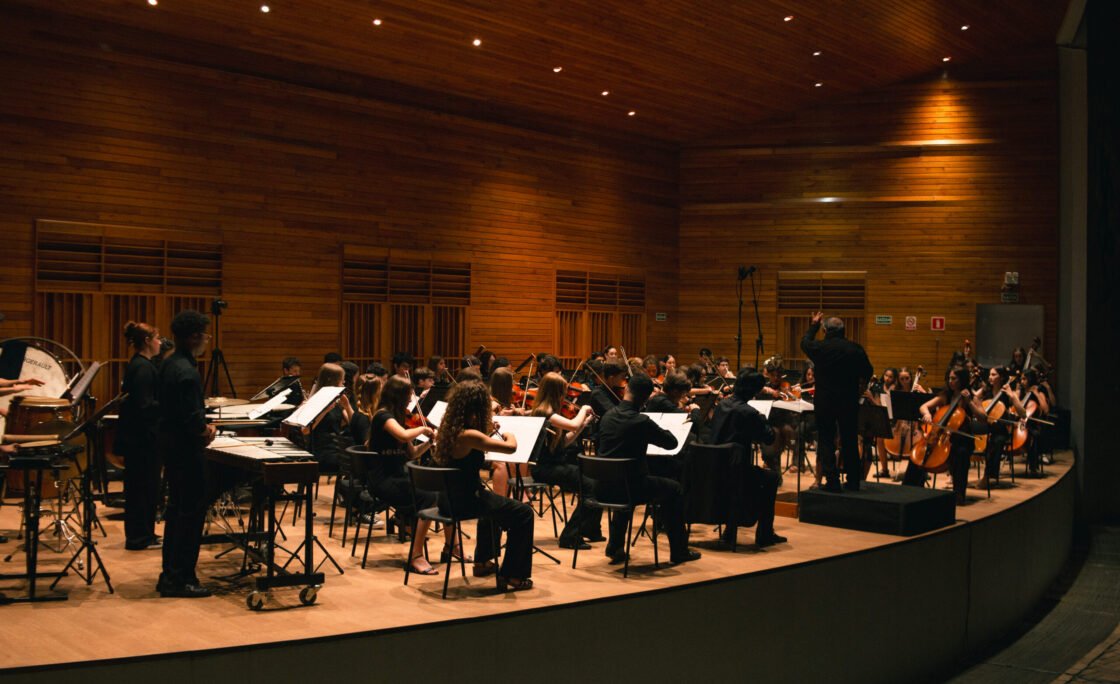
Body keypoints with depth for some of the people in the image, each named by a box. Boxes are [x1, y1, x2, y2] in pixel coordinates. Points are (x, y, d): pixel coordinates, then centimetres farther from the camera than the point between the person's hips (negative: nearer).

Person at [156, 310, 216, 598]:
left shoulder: (169, 365, 9)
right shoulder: (187, 372, -21)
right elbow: (192, 419, -26)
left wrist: (202, 425, 7)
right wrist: (206, 429, -6)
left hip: (171, 443, 10)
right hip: (187, 448, -10)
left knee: (177, 509, 16)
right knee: (192, 512, -2)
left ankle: (170, 575, 23)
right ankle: (180, 579, 4)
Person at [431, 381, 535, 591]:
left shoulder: (449, 428, 1)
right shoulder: (468, 435, -25)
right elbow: (510, 447, -25)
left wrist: (488, 433, 5)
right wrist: (508, 435, -3)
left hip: (449, 498, 9)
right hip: (463, 501, -9)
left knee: (492, 502, 37)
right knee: (524, 514, 2)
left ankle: (483, 561, 46)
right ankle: (510, 575, 7)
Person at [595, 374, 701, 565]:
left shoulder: (607, 416, 2)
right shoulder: (641, 421, -16)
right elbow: (672, 442, -4)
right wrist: (661, 430, 17)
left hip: (603, 488, 6)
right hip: (628, 487, -6)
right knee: (674, 489, 15)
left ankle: (615, 547, 35)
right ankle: (679, 551, 22)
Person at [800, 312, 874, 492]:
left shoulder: (819, 347, -8)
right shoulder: (855, 349, -5)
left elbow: (805, 342, 15)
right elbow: (868, 371, 7)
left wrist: (813, 325, 29)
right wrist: (859, 389, 24)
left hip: (824, 402, -2)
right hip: (849, 402, 2)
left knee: (826, 440, 5)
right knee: (850, 441, 10)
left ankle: (831, 480, -1)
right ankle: (853, 481, 15)